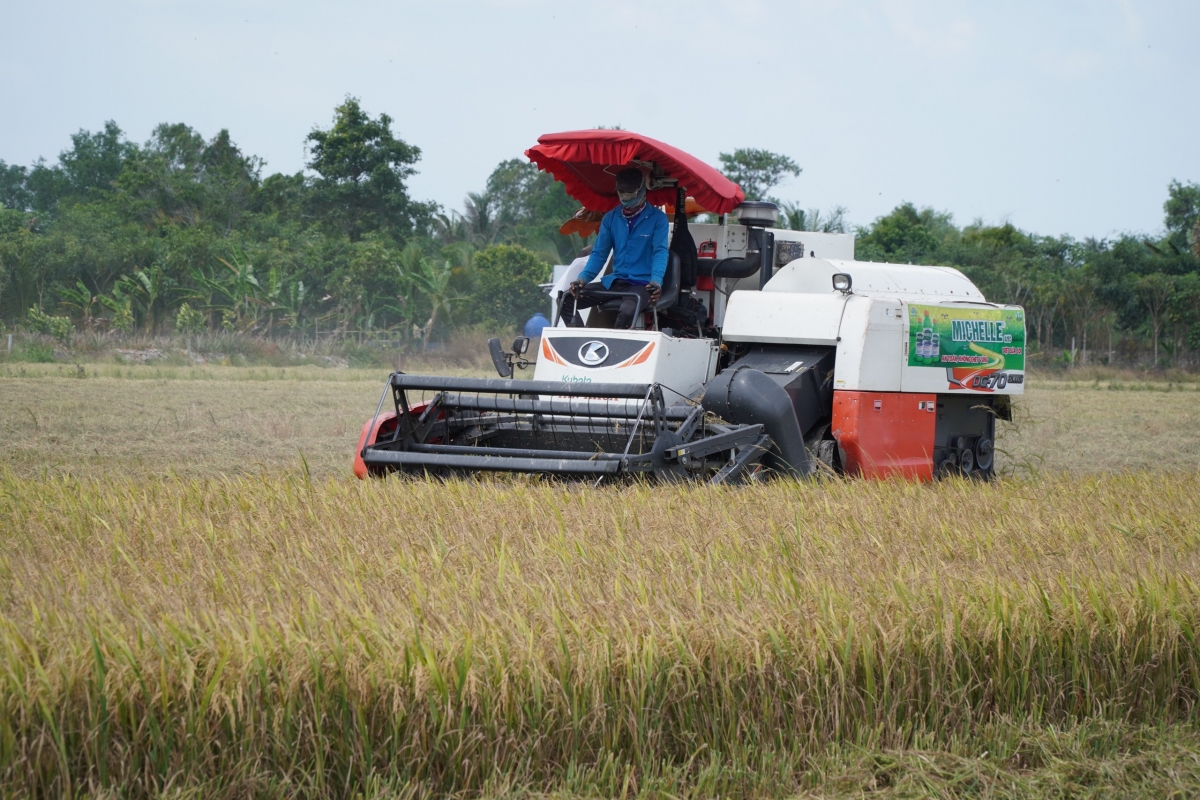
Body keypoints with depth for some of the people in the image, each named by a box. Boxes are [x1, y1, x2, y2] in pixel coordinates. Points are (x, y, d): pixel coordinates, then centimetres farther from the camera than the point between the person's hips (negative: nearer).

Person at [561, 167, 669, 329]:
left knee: (627, 311, -38)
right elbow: (599, 253, 10)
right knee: (567, 300, -11)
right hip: (614, 282, 5)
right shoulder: (611, 218, 11)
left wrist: (656, 280, -31)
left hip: (642, 284, -5)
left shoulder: (657, 218, -2)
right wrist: (583, 277, -8)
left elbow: (660, 252, -12)